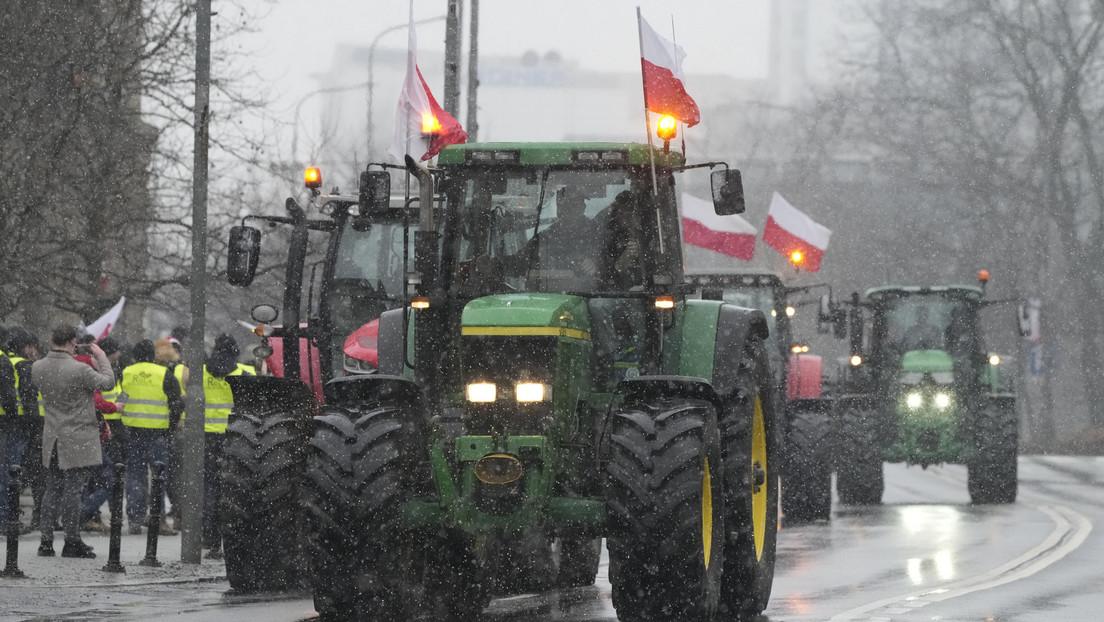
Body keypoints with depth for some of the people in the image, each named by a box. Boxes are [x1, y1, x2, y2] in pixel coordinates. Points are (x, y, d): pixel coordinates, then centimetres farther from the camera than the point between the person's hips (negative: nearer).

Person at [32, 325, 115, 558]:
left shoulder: (38, 368, -2)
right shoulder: (79, 370, -20)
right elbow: (108, 382, -9)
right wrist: (102, 359, 4)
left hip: (51, 439, 6)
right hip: (78, 439, -6)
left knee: (51, 489, 12)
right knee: (72, 489, -1)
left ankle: (46, 541, 11)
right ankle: (72, 542, 3)